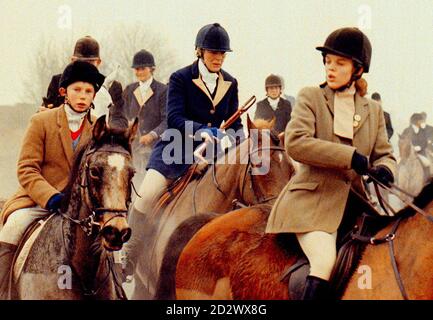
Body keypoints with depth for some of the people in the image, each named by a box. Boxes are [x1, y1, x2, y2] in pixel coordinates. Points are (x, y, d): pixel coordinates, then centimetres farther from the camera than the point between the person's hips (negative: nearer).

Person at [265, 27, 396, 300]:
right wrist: (351, 157, -17)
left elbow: (384, 154, 17)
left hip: (354, 203, 5)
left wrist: (384, 170, -10)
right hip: (312, 199, -5)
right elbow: (295, 143, -10)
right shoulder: (310, 97, 4)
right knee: (325, 261, -26)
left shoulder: (373, 110, 17)